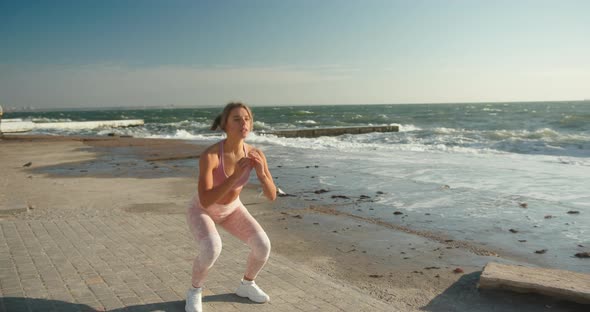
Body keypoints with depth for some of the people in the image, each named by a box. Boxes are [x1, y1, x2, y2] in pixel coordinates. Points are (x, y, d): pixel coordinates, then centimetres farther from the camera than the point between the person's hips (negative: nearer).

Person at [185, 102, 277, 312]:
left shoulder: (255, 154, -22)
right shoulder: (209, 155, -36)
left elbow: (272, 196, -20)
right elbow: (205, 201, -40)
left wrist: (261, 172, -40)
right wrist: (235, 175, -49)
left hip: (231, 208, 4)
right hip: (201, 210, -4)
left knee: (263, 246, -15)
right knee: (212, 250, -34)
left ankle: (246, 285, 15)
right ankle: (194, 292, -2)